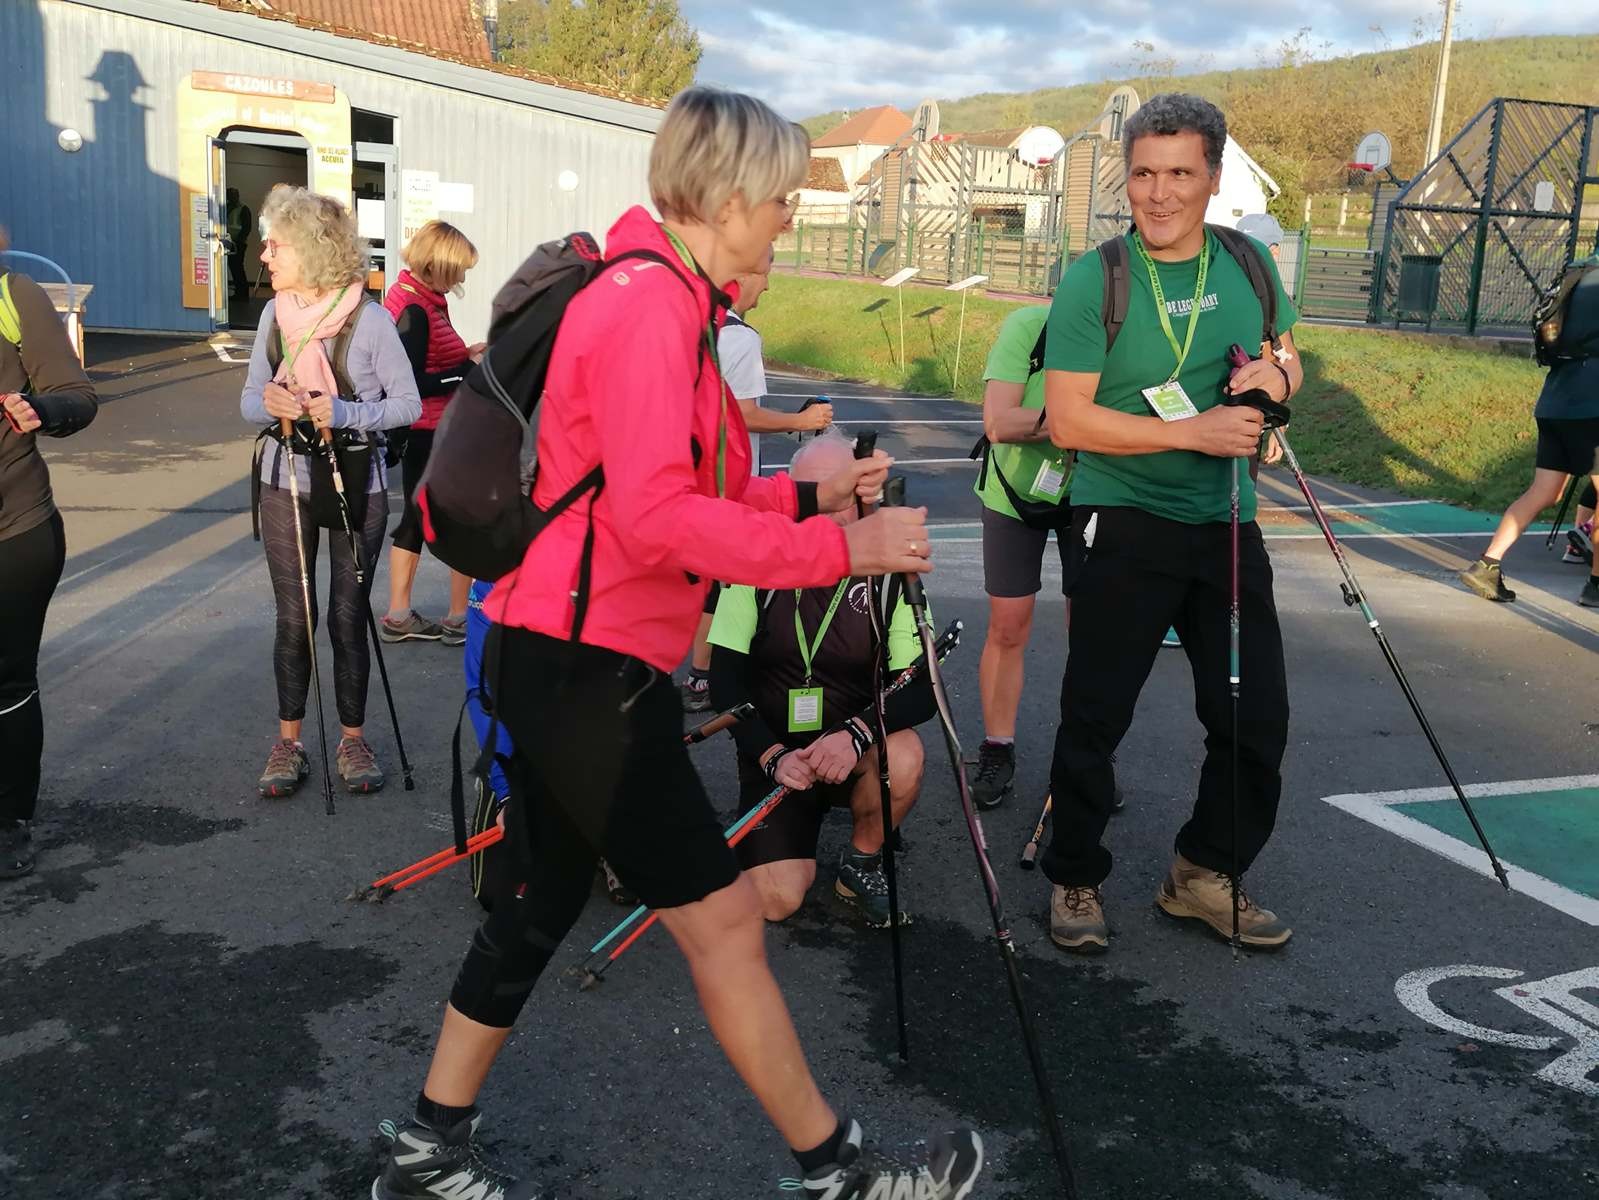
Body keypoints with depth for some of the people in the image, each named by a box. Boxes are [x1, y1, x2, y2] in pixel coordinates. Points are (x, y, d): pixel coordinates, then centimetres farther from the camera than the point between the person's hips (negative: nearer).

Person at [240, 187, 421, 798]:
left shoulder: (370, 319, -12)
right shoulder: (274, 314, 1)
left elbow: (408, 403, -9)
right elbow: (250, 398, 7)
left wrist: (344, 412, -24)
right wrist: (269, 403, -17)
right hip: (286, 482, 3)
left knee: (348, 617, 4)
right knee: (293, 618, 8)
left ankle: (353, 738, 19)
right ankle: (288, 742, 19)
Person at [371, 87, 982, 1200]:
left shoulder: (662, 301, 16)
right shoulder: (648, 305, -17)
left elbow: (690, 492, 19)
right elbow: (656, 516, -26)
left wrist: (808, 493, 11)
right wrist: (835, 550, -21)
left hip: (573, 662, 10)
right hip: (591, 668, -10)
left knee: (548, 901, 18)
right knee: (723, 919, 0)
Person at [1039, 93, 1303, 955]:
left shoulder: (1250, 266, 5)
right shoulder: (1093, 280, -9)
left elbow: (1287, 361, 19)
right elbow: (1068, 420, -15)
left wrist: (1278, 373, -5)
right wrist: (1194, 432, -21)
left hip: (1227, 524, 5)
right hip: (1124, 524, -5)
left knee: (1256, 716, 7)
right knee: (1096, 715, 1)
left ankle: (1206, 875, 27)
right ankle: (1075, 879, 22)